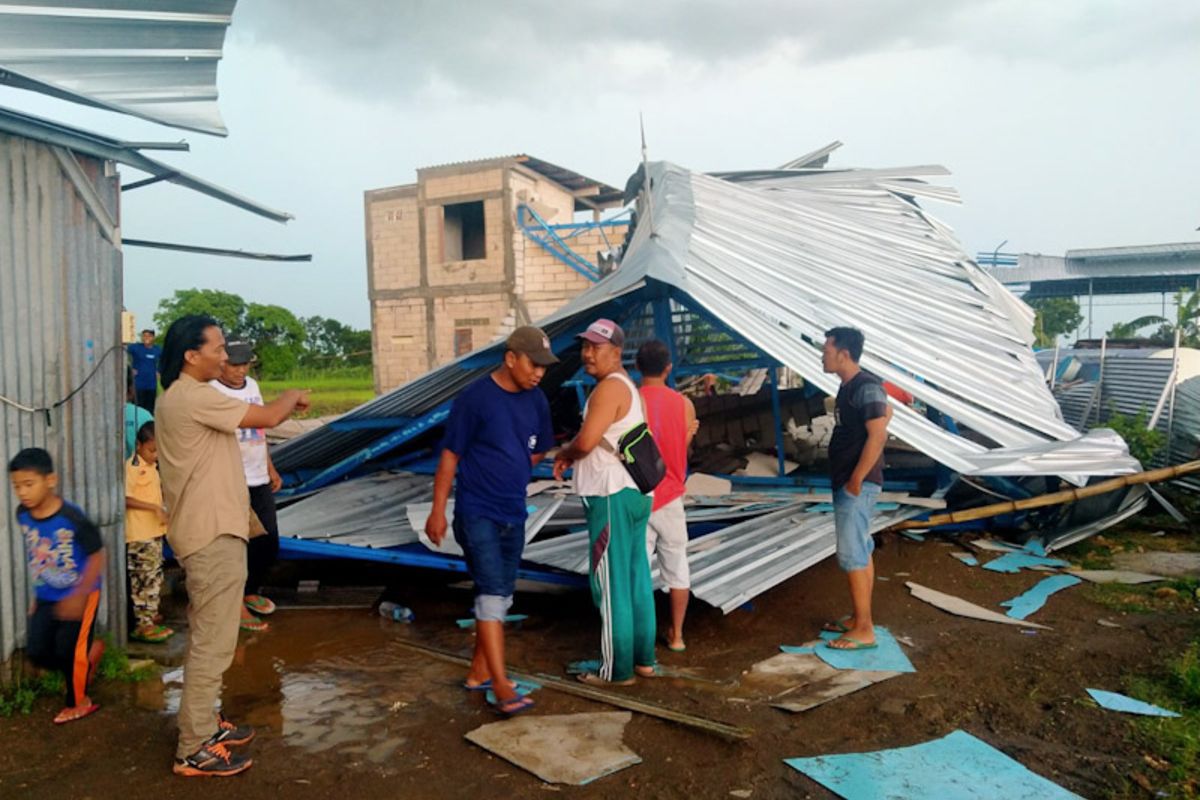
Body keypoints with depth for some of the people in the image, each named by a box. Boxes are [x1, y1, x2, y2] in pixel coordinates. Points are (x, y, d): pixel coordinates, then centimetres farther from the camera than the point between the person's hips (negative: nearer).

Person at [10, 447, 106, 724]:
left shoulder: (73, 518, -25)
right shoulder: (23, 515, -7)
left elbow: (96, 557, -19)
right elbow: (34, 555, 9)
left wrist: (78, 596, -26)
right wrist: (37, 594, 13)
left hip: (79, 595, -6)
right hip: (46, 597, 6)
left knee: (68, 651, 1)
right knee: (37, 652, 2)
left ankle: (78, 703, 25)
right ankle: (89, 650, 30)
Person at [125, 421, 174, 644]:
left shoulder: (152, 467, 13)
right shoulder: (132, 467, -14)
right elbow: (126, 498, -21)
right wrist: (154, 507, -24)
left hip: (154, 532, 9)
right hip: (139, 534, -9)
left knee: (155, 577, 15)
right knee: (143, 579, -5)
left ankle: (150, 616, 26)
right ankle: (142, 625, 0)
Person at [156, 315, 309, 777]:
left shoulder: (178, 397, 14)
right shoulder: (194, 397, -19)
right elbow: (268, 417, -21)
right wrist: (294, 396, -1)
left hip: (205, 530, 11)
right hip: (213, 536, -11)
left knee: (207, 638, 20)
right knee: (213, 643, -3)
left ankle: (203, 724, 32)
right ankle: (194, 750, 6)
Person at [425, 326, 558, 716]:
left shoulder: (536, 401, 3)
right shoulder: (475, 398, -15)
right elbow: (450, 455, -11)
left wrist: (512, 469, 4)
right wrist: (438, 511, -12)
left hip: (514, 513, 7)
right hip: (477, 512, -7)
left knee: (501, 596, 13)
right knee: (492, 592, -12)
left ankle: (478, 673, 27)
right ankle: (502, 686, -9)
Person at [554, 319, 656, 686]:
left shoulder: (610, 387, -15)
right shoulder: (625, 386, 18)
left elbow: (586, 440, -24)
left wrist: (564, 453, -2)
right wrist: (572, 456, 10)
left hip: (613, 497, -10)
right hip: (632, 492, 10)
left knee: (611, 584, -2)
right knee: (636, 578, 15)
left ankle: (616, 669, 6)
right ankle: (643, 659, 25)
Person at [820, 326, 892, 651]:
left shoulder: (866, 387, -19)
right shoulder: (849, 386, 11)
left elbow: (878, 435, -25)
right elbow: (887, 411, 26)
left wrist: (856, 480, -21)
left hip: (857, 485, -10)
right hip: (845, 482, 10)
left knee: (852, 555, -6)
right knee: (861, 552, 15)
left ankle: (864, 631, 2)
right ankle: (858, 619, 24)